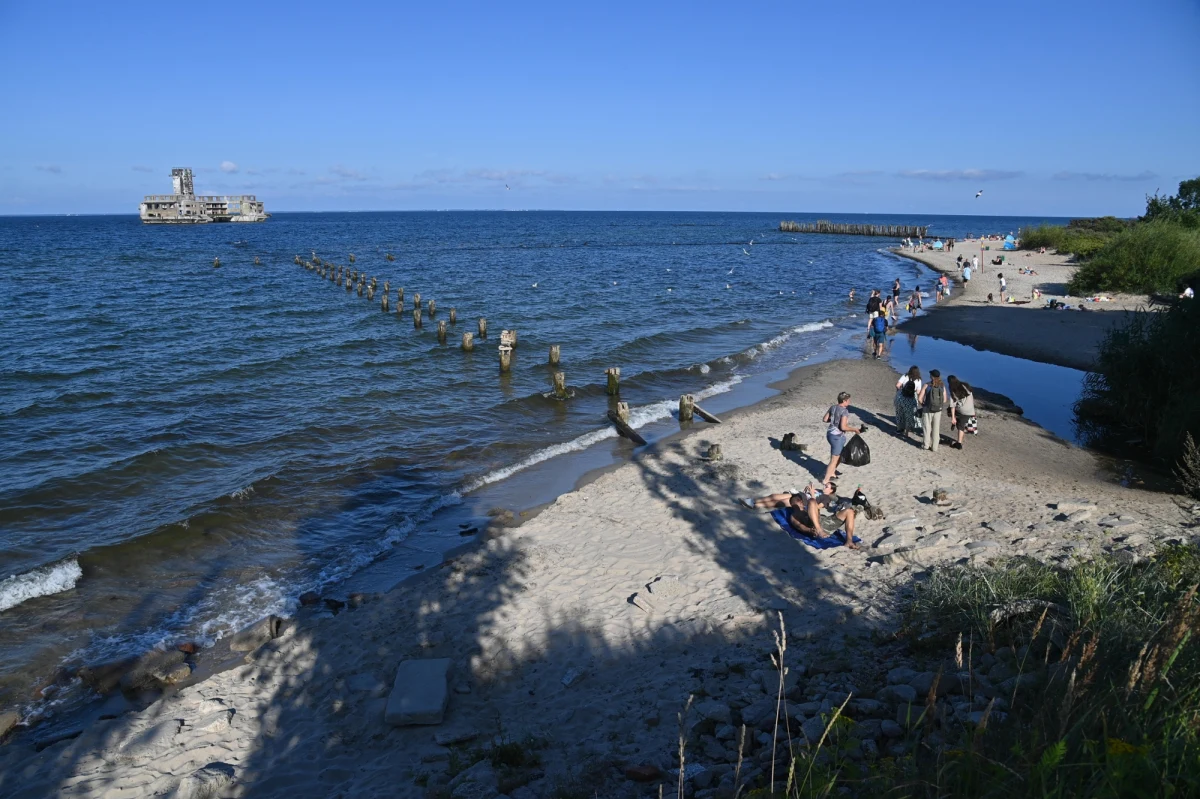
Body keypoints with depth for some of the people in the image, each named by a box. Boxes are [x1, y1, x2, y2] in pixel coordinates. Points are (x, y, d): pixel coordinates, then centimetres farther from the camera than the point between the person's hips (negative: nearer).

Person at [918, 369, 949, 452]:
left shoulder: (927, 386, -13)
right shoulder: (942, 386, -5)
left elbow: (919, 399, -14)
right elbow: (944, 400, 1)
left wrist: (923, 405, 6)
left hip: (927, 410, -2)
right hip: (938, 410, 2)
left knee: (927, 427, 14)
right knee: (936, 429, 12)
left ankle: (926, 444, 23)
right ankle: (934, 447, 17)